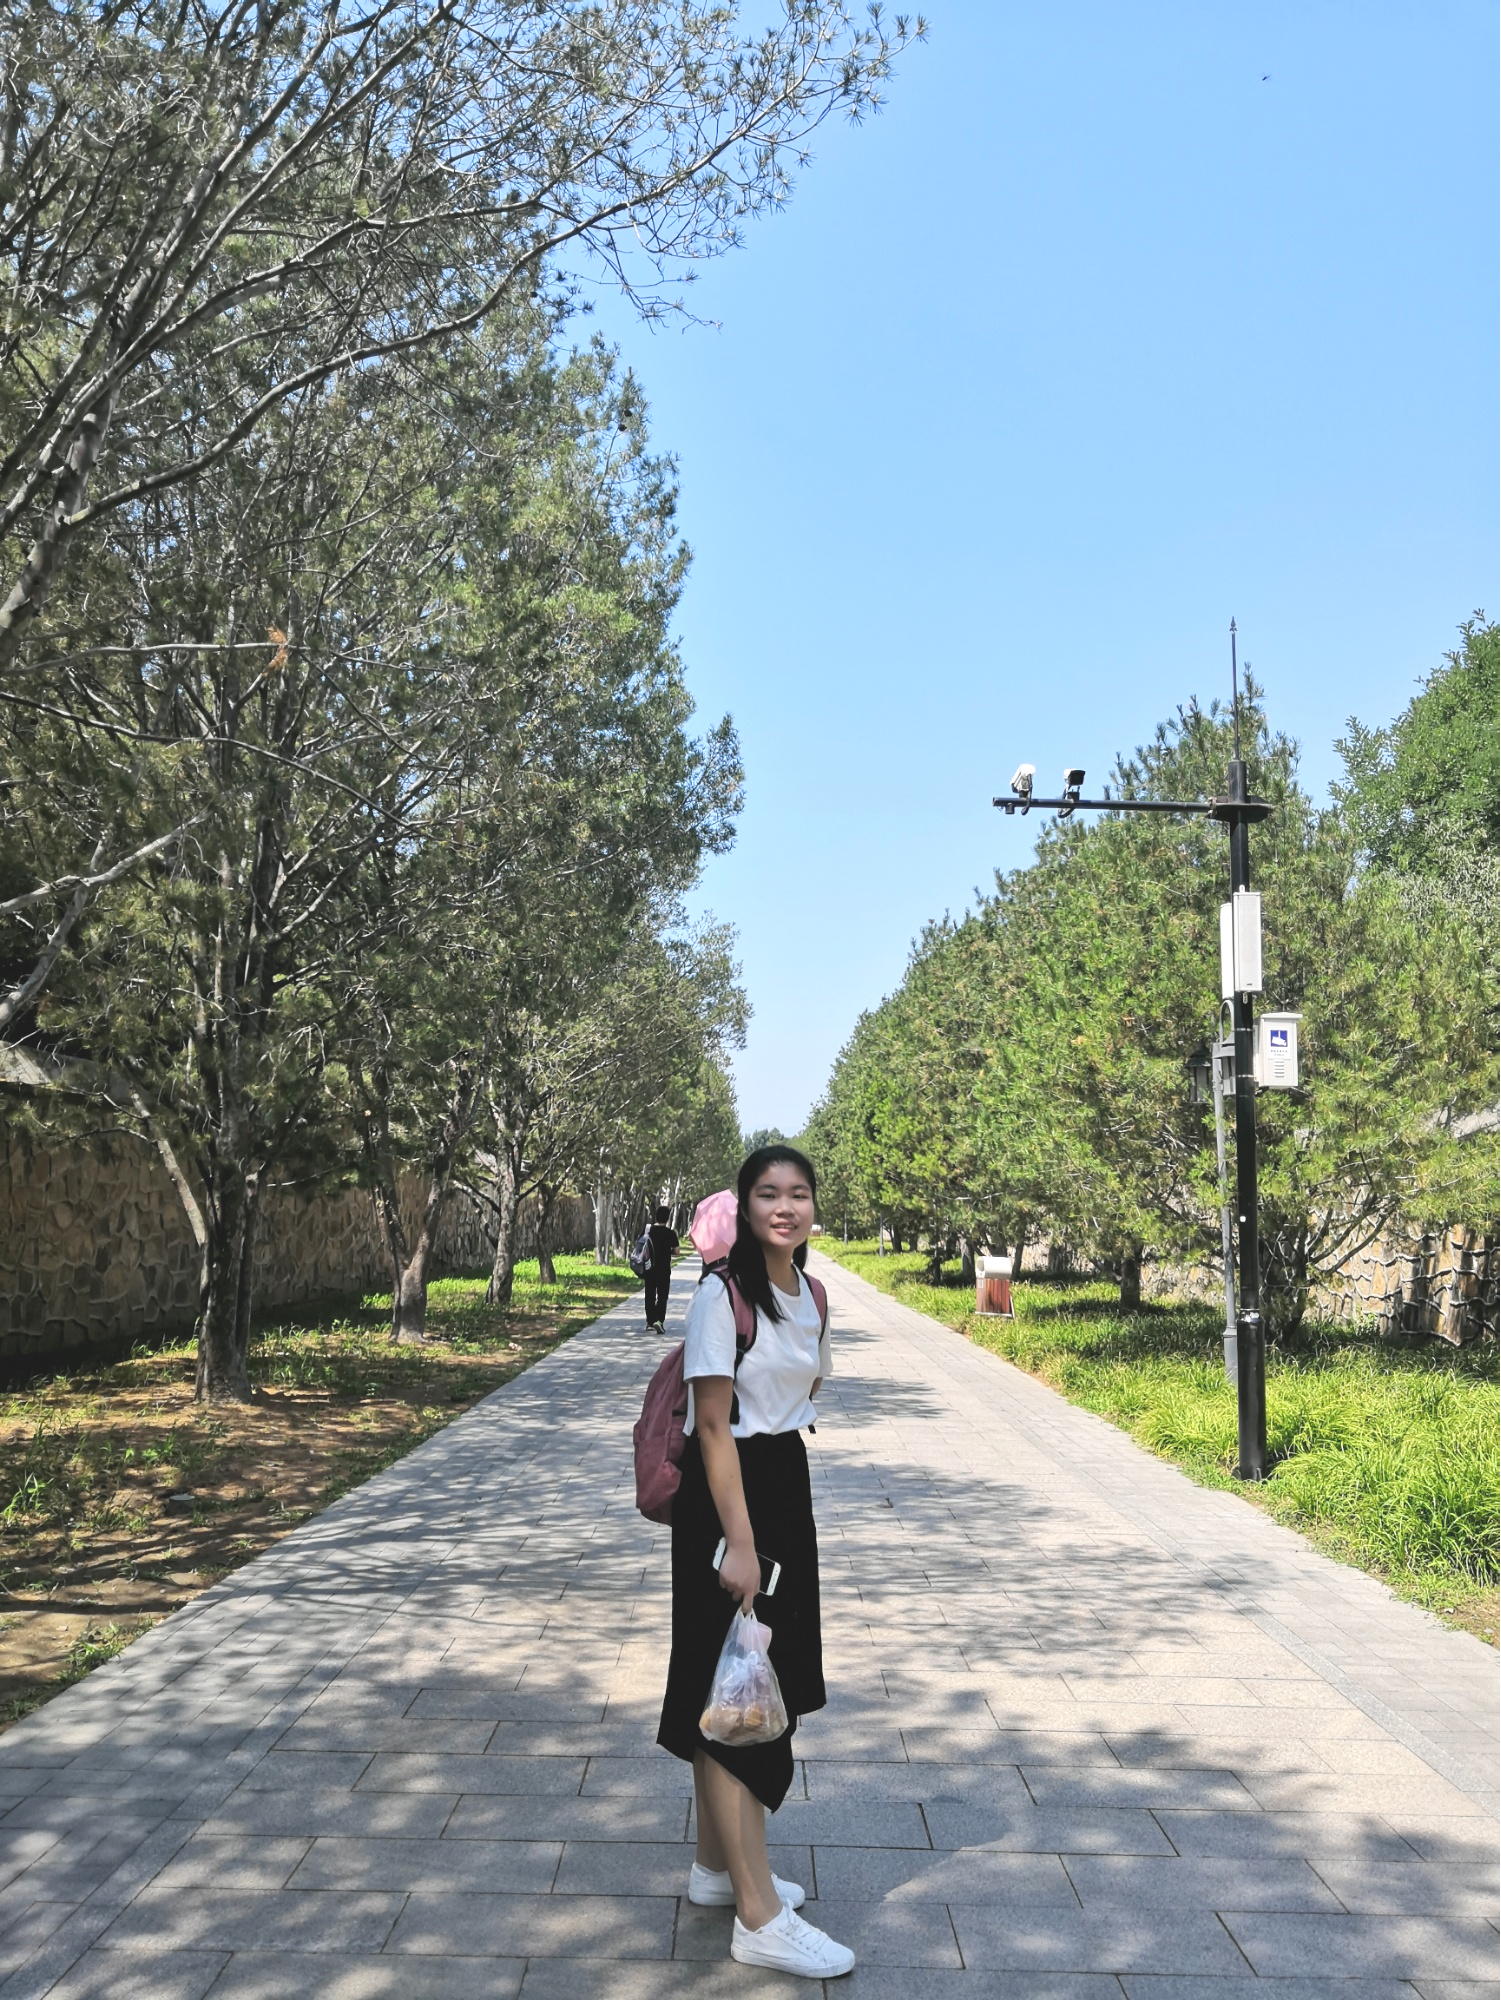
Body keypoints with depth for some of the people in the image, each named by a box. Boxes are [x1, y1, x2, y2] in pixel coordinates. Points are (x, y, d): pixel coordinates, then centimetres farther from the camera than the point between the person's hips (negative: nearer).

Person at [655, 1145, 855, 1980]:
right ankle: (759, 1915, 9)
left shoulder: (811, 1295, 6)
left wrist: (793, 1515, 14)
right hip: (727, 1495, -8)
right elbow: (713, 1425, -18)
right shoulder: (723, 1293, -17)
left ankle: (719, 1865, 34)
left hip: (789, 1487, 8)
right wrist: (738, 1542, -20)